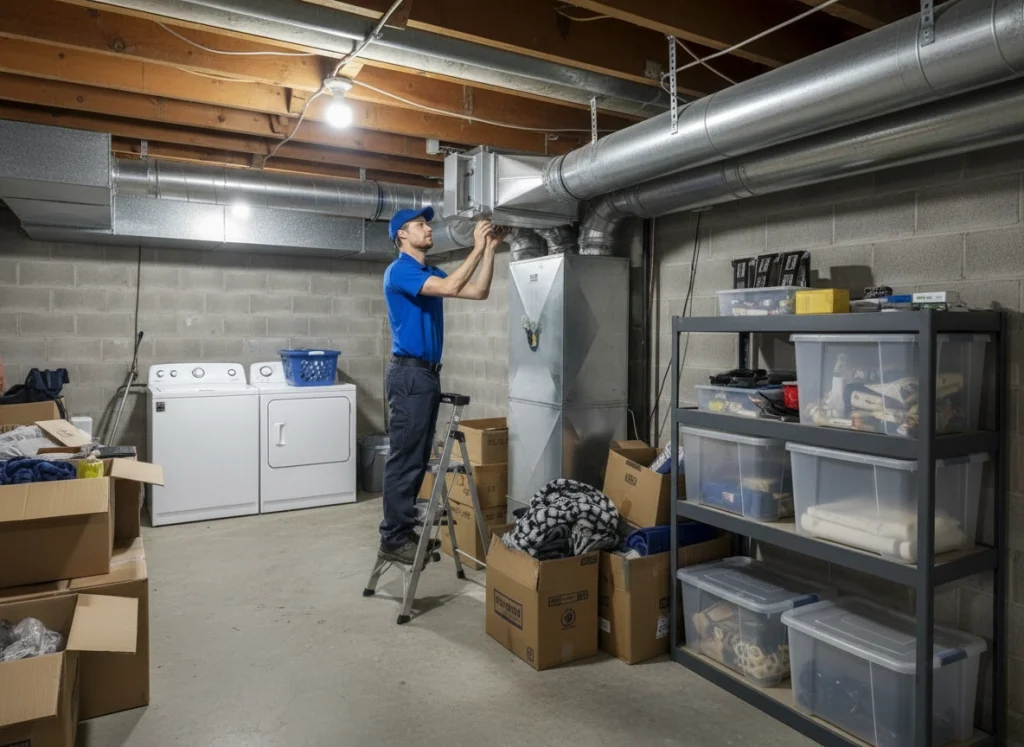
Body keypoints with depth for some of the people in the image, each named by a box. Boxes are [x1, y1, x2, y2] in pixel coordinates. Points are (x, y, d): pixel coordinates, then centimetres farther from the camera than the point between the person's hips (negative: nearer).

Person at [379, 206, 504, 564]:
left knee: (418, 459, 13)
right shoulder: (399, 270, -10)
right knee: (404, 459, -5)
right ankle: (393, 538, 4)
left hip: (428, 373, 9)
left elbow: (479, 292, 13)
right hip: (409, 373, -9)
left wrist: (491, 248, 6)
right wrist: (477, 248, -16)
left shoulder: (433, 273, 18)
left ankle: (404, 529, 22)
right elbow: (449, 288, -23)